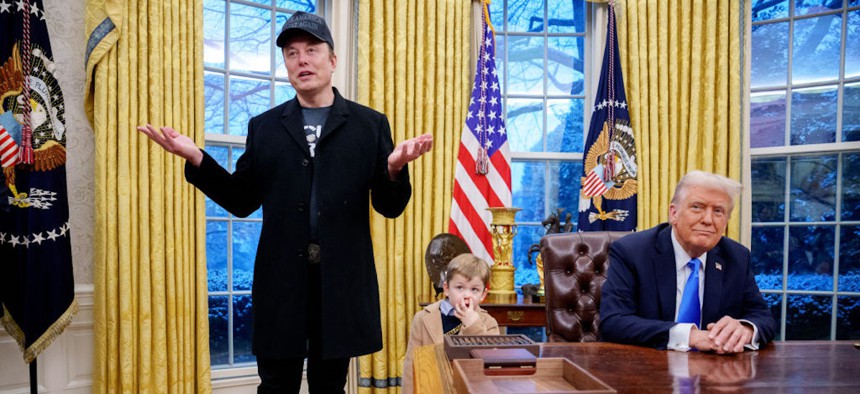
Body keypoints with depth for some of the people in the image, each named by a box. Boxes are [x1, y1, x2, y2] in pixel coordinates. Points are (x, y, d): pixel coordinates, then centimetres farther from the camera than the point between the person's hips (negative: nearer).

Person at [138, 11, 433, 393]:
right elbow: (242, 201, 7)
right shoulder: (264, 126, 8)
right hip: (281, 278, 1)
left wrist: (394, 169, -22)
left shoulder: (370, 125, 2)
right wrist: (197, 159, -6)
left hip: (341, 278, -1)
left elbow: (391, 207, -1)